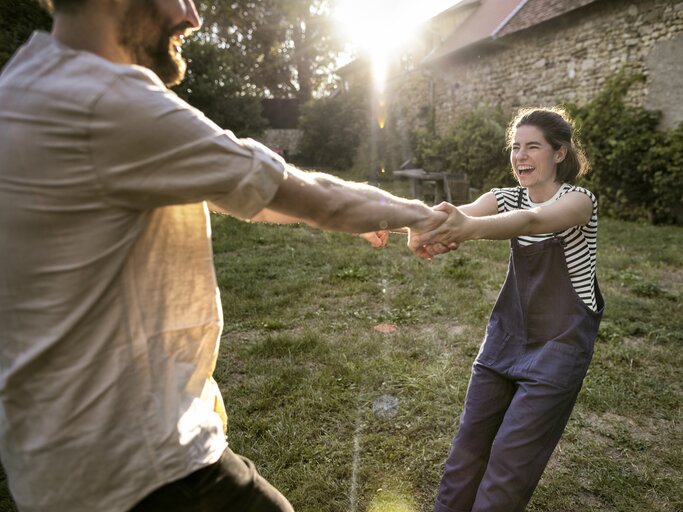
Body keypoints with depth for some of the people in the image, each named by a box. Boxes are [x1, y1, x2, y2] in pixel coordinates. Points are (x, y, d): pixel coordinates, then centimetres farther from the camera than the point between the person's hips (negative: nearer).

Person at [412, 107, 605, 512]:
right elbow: (459, 215, -21)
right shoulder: (507, 199, 1)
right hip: (507, 336, 5)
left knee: (510, 461, -1)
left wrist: (469, 228, -58)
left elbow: (534, 220, -37)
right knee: (469, 445, 10)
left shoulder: (579, 200, -14)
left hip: (559, 343, -5)